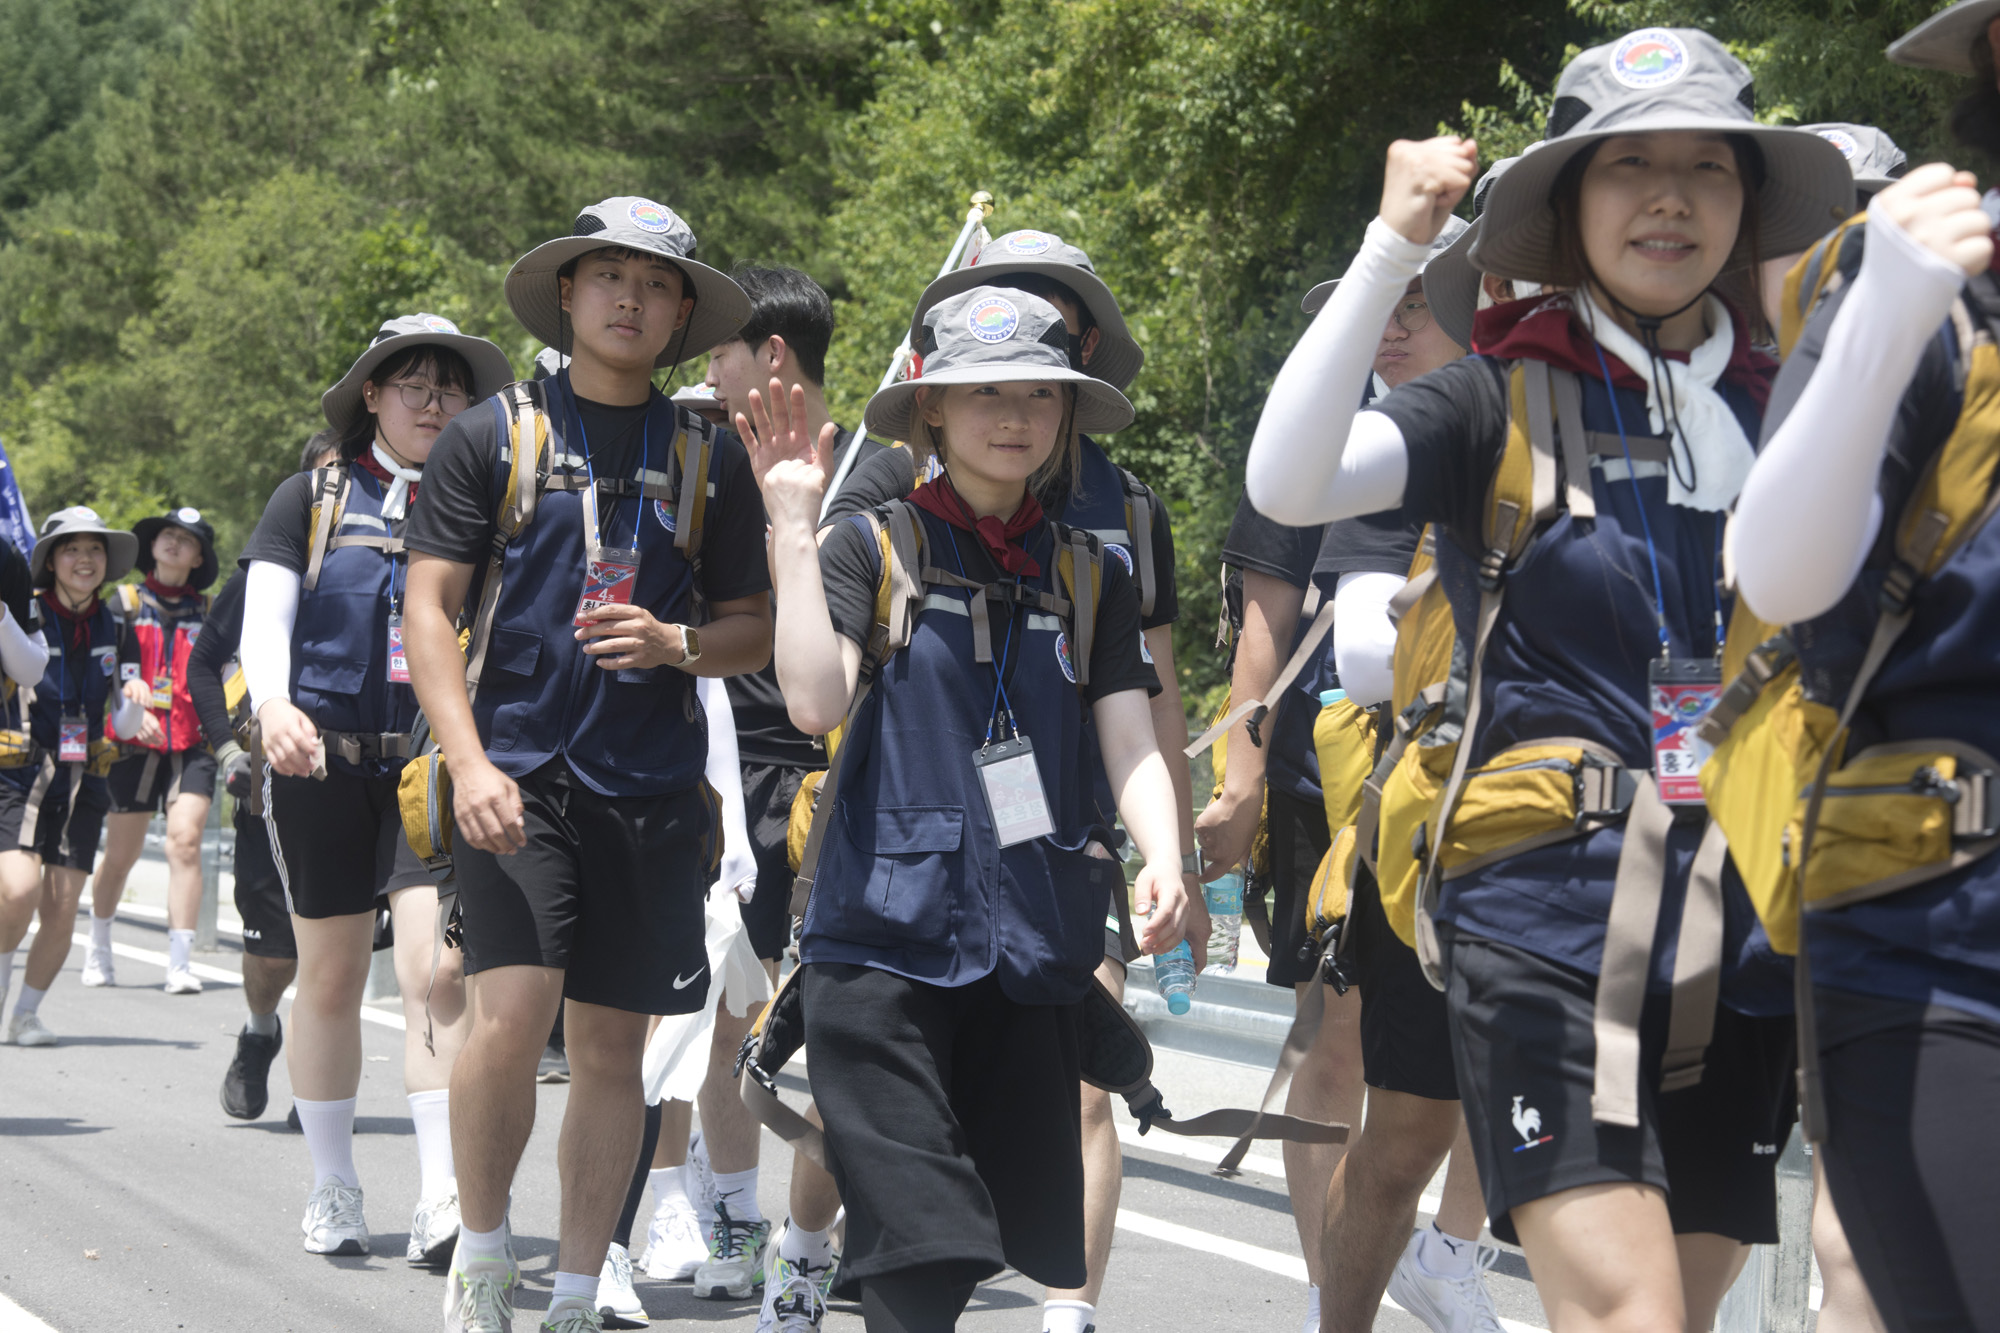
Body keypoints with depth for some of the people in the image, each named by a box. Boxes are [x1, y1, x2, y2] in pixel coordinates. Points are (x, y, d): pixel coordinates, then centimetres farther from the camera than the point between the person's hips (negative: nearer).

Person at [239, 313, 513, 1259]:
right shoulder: (312, 499, 5)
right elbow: (263, 619, -6)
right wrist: (273, 706, -26)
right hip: (323, 763, 0)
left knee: (436, 970, -15)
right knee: (330, 978, 8)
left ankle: (443, 1200, -17)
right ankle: (332, 1189, 22)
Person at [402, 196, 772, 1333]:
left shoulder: (709, 456, 10)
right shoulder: (496, 434, 3)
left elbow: (754, 629, 14)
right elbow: (429, 608, -1)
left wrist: (674, 643, -9)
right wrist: (468, 762, -13)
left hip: (653, 785, 3)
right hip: (519, 772, -3)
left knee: (613, 1044, 5)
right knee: (513, 1017, -17)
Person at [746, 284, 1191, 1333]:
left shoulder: (1090, 575, 12)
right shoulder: (872, 547, 1)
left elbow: (1131, 742, 3)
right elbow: (815, 701, -14)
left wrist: (1162, 862, -16)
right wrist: (794, 521, -12)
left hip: (1034, 945, 4)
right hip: (888, 937, -4)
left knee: (1039, 1248, 7)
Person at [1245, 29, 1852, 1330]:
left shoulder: (1791, 405, 10)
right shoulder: (1508, 400, 0)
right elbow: (1287, 484, -17)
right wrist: (1394, 247, -21)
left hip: (1743, 921, 5)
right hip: (1547, 911, -4)